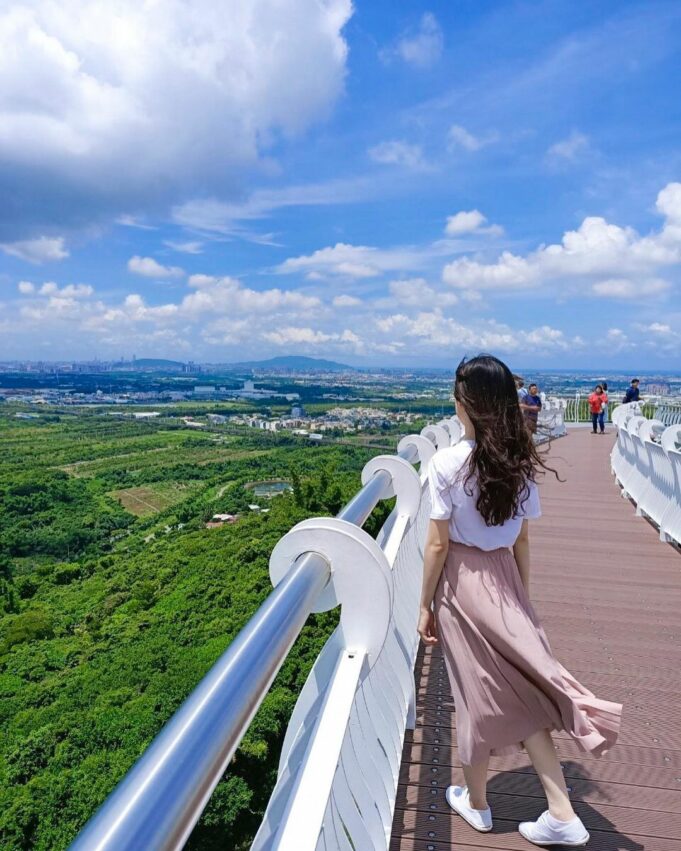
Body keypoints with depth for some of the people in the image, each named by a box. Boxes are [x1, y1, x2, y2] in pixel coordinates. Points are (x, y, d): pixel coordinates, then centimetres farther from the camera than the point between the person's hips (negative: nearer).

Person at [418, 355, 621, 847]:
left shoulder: (447, 464, -18)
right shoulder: (522, 462, -3)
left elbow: (438, 544, -14)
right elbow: (523, 540, 5)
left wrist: (425, 606, -3)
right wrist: (522, 597, 16)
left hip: (461, 581, -3)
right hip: (504, 579, 4)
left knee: (476, 694, 12)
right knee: (524, 692, 16)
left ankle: (476, 804, 34)